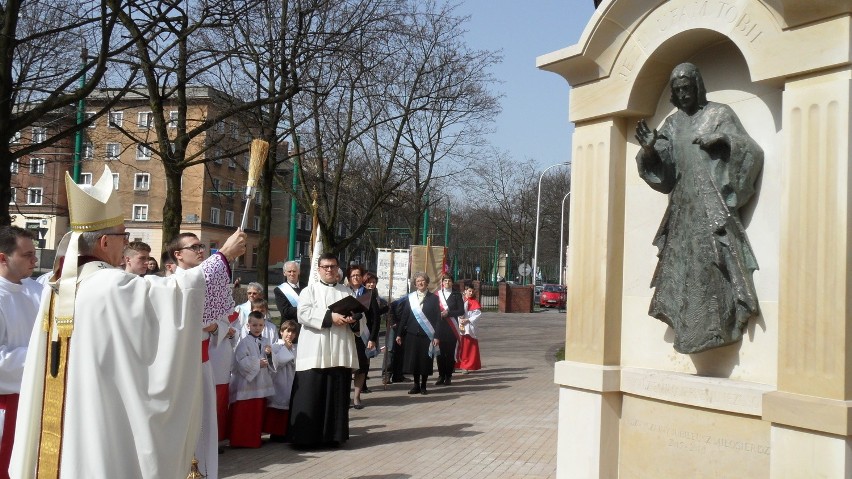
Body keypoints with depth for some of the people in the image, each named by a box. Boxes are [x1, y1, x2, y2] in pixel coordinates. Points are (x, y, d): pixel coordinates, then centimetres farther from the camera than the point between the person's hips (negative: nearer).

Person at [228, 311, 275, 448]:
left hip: (261, 382, 6)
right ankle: (241, 440, 3)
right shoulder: (244, 342, -8)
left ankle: (255, 439, 19)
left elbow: (269, 361, 15)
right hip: (246, 382, -6)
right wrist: (258, 363, -17)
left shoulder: (265, 342, 12)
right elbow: (242, 361, -17)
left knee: (258, 412, 10)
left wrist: (270, 354, -5)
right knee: (244, 414, -3)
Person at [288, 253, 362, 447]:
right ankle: (305, 437, 2)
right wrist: (330, 317, -19)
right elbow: (304, 314, -10)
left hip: (340, 353, 3)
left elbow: (361, 316, 12)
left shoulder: (347, 292, 17)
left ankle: (334, 435, 14)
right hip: (315, 353, -3)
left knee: (337, 396, 6)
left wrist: (353, 319, -11)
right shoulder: (309, 290, 6)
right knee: (310, 396, -4)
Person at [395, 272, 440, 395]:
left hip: (427, 335, -2)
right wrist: (400, 334, 4)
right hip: (412, 334, 2)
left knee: (425, 361, 2)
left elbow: (438, 318, -1)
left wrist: (436, 336, -8)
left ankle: (423, 386, 14)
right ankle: (416, 385, 15)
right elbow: (404, 316, 8)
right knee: (413, 360, 3)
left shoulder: (433, 298, 2)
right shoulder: (410, 298, 8)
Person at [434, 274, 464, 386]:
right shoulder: (437, 294, 9)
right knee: (440, 352, 0)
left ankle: (448, 376, 7)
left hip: (452, 328, -1)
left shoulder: (457, 295, 6)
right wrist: (439, 314, -12)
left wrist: (448, 313, -11)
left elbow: (461, 311, -1)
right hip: (439, 327, 1)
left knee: (450, 352, -1)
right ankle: (441, 376, 9)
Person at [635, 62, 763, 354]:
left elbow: (750, 152, -1)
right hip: (682, 208, 5)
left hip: (711, 206, -5)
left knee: (710, 261, -14)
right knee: (682, 265, 0)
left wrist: (720, 140, -18)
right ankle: (691, 331, 4)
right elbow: (662, 171, 10)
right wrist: (649, 150, -10)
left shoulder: (719, 114, 6)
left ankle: (715, 326, -11)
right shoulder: (673, 124, 18)